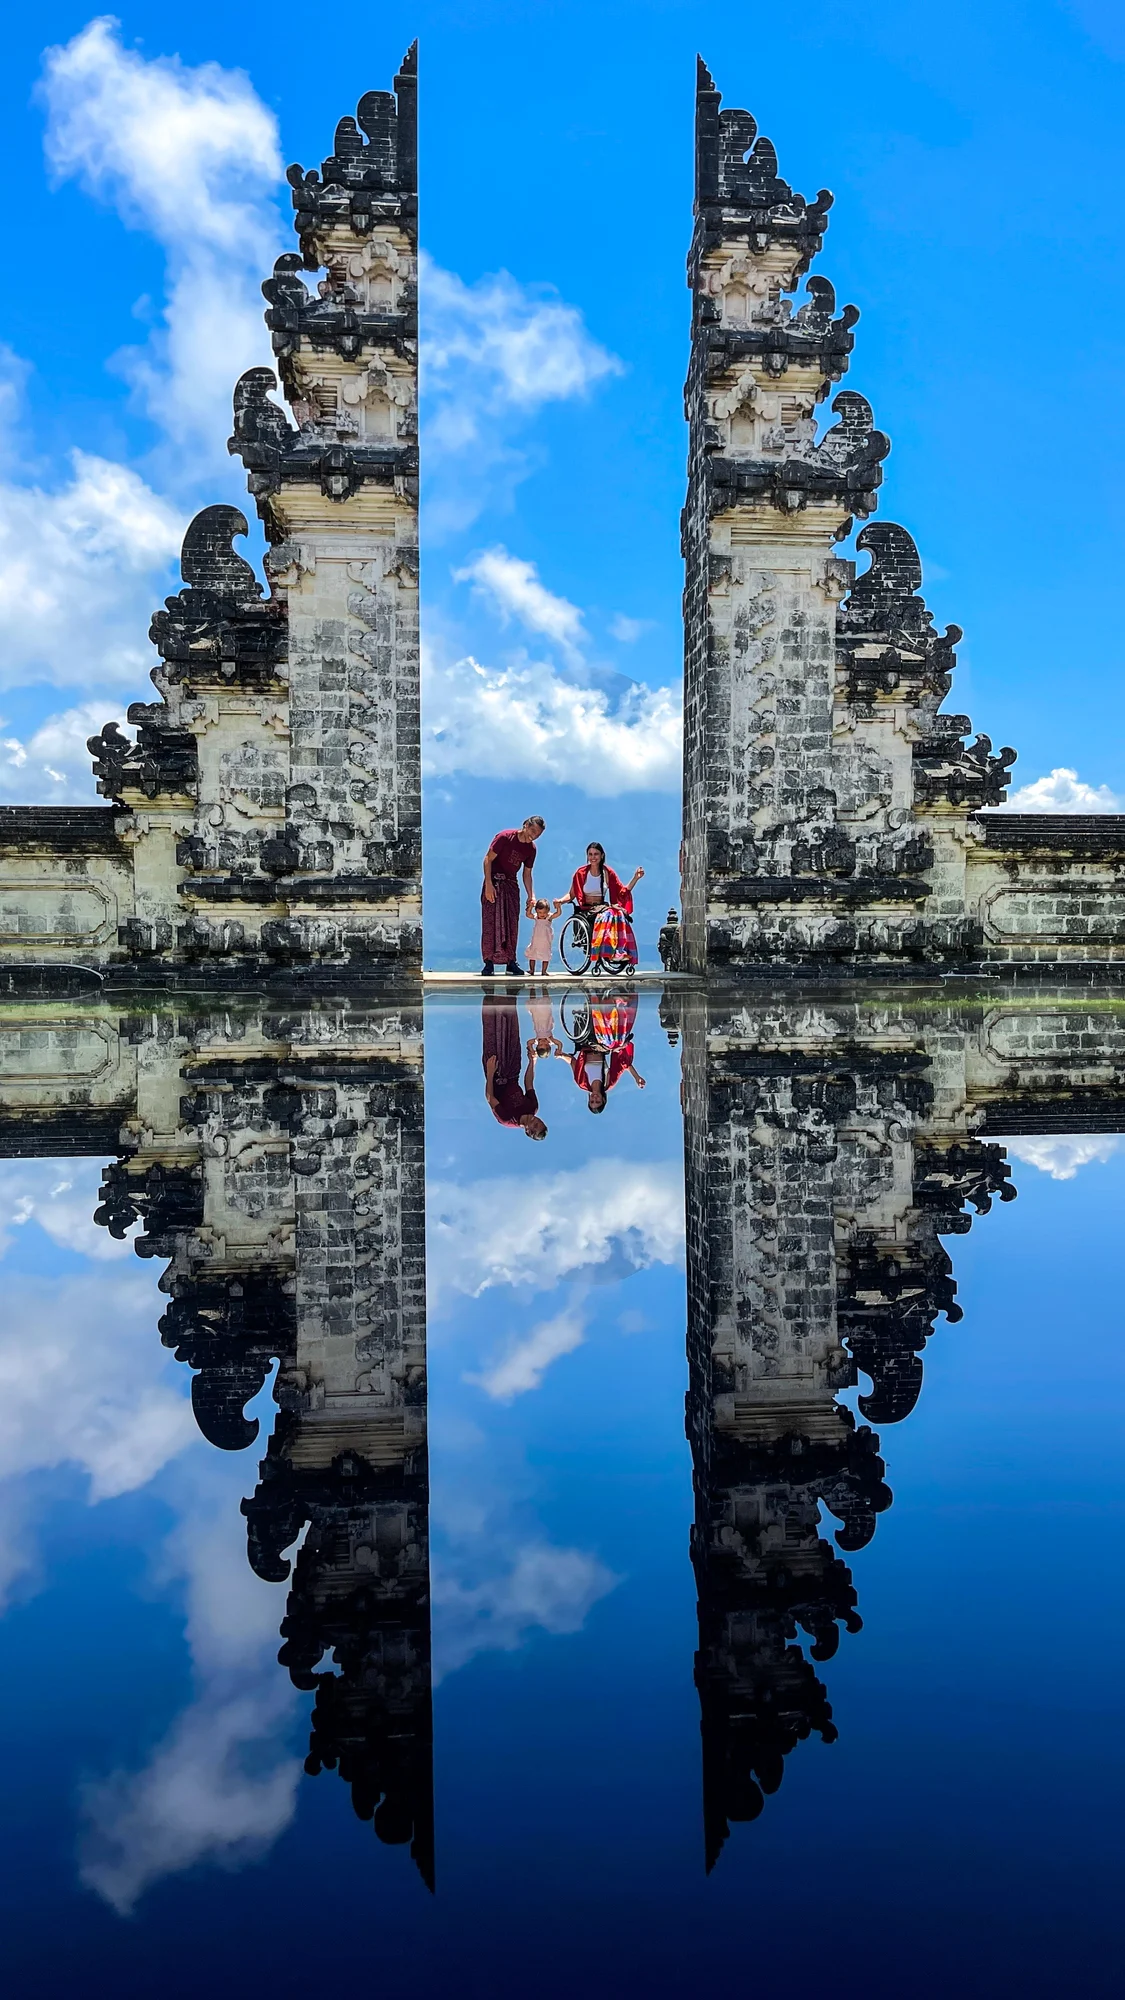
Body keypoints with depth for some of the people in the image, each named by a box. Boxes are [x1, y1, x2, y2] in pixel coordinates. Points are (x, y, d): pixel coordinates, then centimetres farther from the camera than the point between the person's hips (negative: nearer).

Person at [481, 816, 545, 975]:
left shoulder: (531, 849, 3)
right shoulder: (505, 837, -13)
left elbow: (527, 874, 10)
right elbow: (488, 859, -13)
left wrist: (531, 896, -1)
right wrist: (488, 884, -20)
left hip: (511, 884, 5)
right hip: (494, 881, -5)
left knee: (512, 924, 1)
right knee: (490, 922, -10)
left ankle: (511, 961, 7)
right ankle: (488, 962, -8)